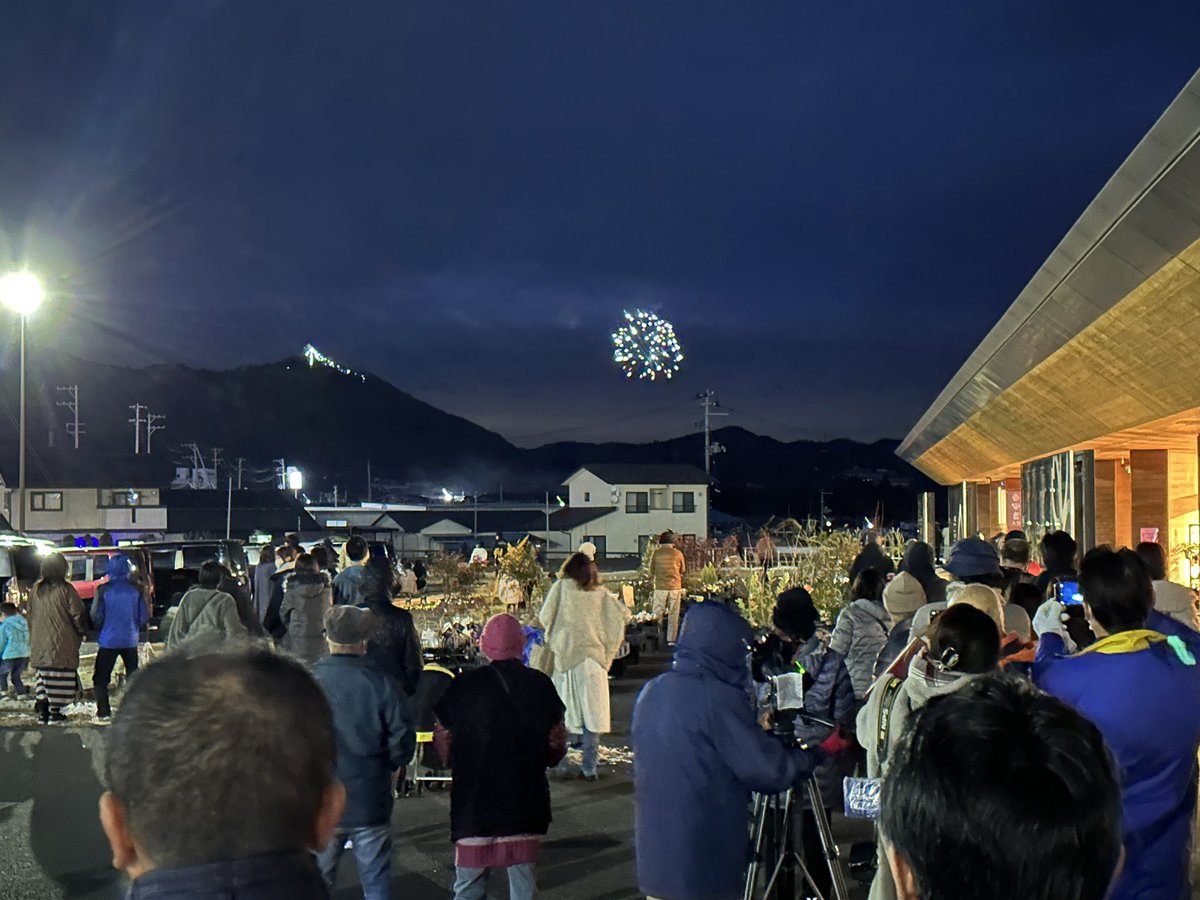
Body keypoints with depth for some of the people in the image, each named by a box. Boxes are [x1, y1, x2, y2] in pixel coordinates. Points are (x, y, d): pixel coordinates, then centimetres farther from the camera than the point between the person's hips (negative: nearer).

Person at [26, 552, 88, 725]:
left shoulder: (35, 590, 5)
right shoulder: (65, 589, -12)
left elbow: (30, 615, 14)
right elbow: (78, 614, -10)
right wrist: (82, 632, 7)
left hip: (39, 644, 5)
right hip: (62, 644, -5)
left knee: (42, 677, 13)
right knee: (59, 678, 1)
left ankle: (42, 711, 13)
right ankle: (54, 712, 2)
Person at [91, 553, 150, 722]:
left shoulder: (103, 589, -9)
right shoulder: (135, 589, -4)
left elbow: (96, 615, -8)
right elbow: (145, 615, -1)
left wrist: (101, 629, 12)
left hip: (108, 640, -2)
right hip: (130, 640, 2)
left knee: (101, 677, 7)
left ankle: (103, 713, 1)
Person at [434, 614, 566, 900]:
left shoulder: (463, 686, -8)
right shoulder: (541, 686, -3)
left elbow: (446, 753, -2)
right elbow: (554, 755, 2)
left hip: (474, 804, -1)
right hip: (526, 807, 1)